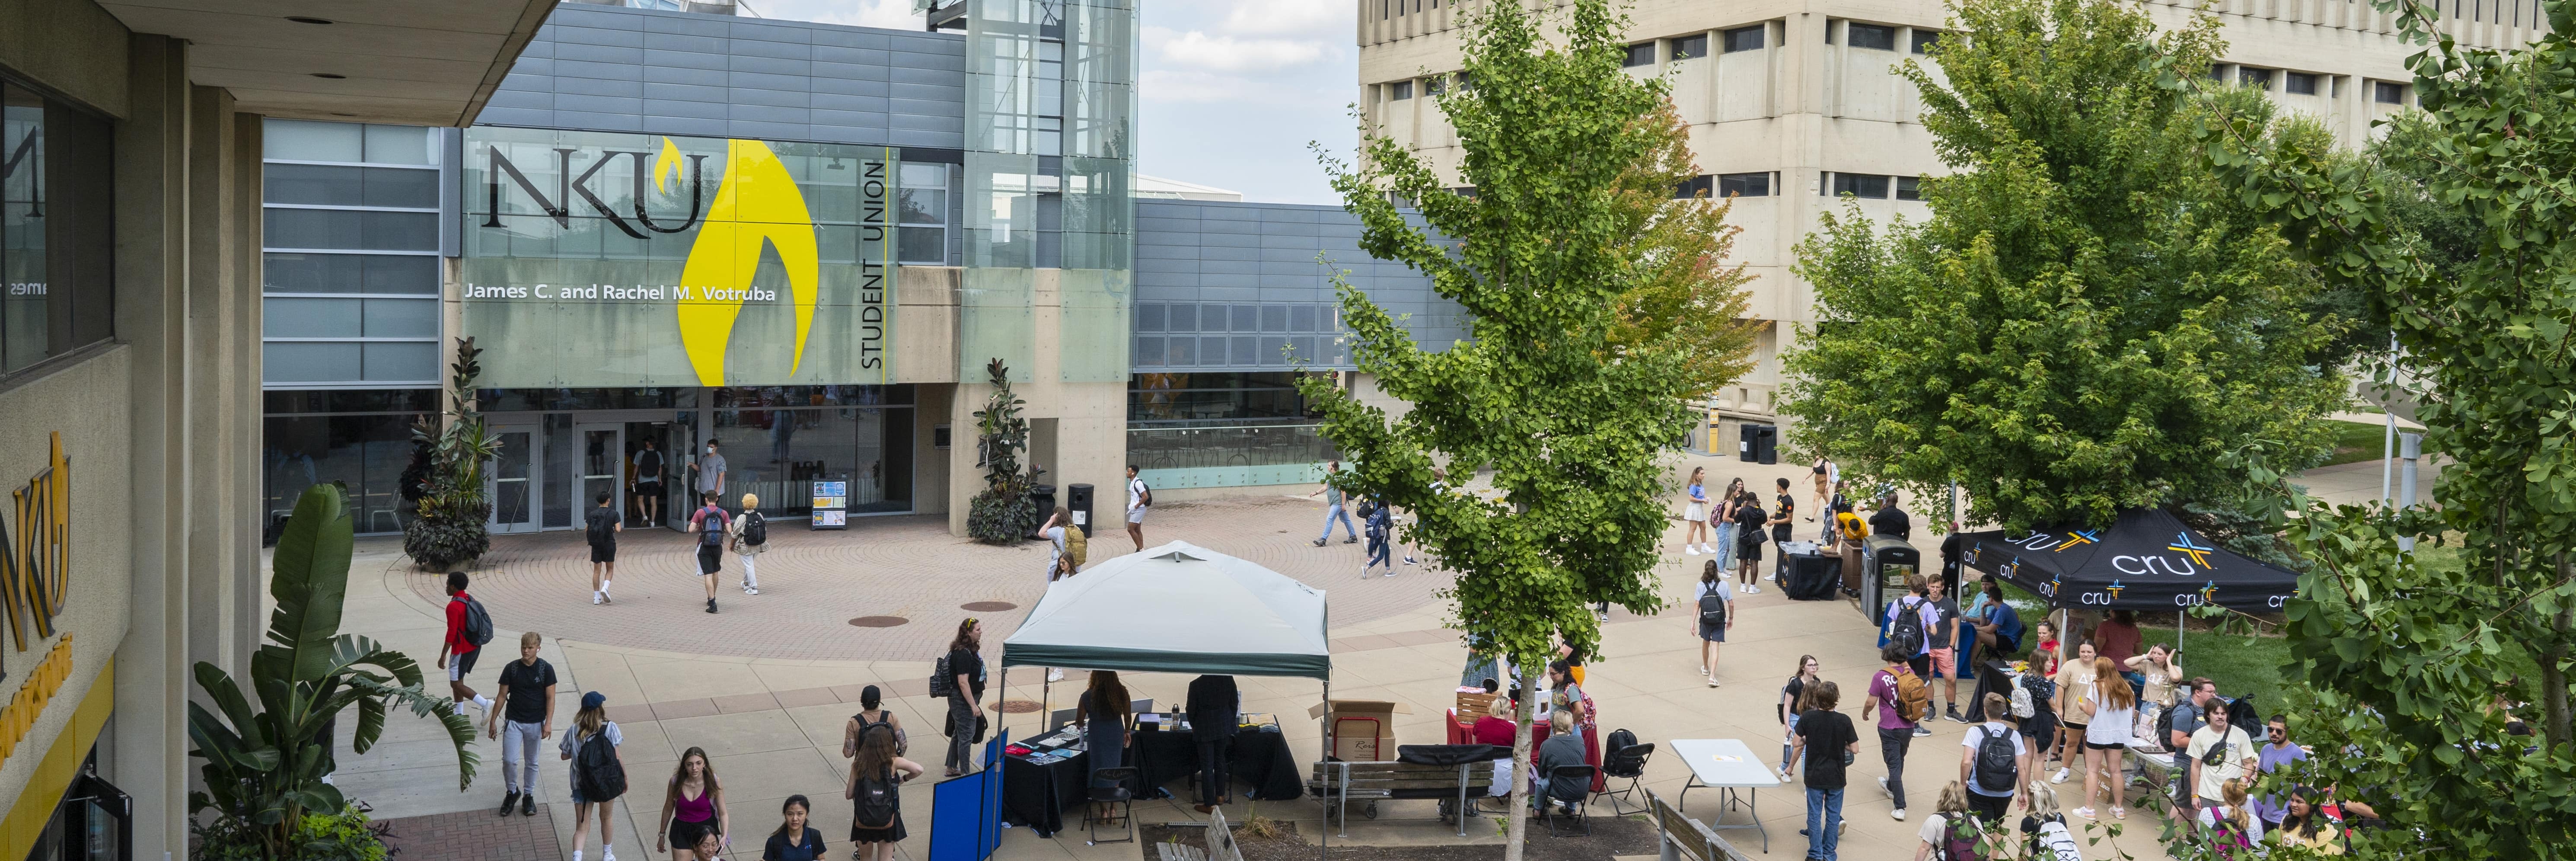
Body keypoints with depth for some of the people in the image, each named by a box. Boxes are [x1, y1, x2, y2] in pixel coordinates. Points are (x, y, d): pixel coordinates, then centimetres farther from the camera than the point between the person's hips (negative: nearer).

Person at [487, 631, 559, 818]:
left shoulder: (546, 669, -6)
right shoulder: (511, 668, -3)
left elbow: (550, 698, -4)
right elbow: (502, 695, 4)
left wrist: (548, 723, -11)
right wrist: (493, 720, 4)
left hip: (535, 723, 0)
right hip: (513, 721, 0)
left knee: (531, 762, 10)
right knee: (509, 760, -7)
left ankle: (528, 796, 26)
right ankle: (512, 792, 16)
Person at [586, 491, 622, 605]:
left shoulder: (592, 514, 1)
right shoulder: (613, 513, -6)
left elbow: (586, 530, -1)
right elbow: (618, 530, -13)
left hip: (596, 545, 2)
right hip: (609, 544, -2)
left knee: (597, 571, 8)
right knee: (610, 569, 12)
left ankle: (596, 597, 7)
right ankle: (605, 588, -13)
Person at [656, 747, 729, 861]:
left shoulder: (713, 783, -15)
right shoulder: (676, 782, -12)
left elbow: (723, 813, -9)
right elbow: (668, 809, 4)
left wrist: (724, 836, -25)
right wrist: (662, 835, 12)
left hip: (707, 829, 0)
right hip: (682, 830, 0)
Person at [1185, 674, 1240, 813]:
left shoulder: (1196, 684, -20)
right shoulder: (1228, 679, -11)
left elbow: (1191, 709, -9)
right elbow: (1235, 703, 0)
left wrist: (1193, 726, 10)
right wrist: (1231, 722, 16)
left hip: (1204, 730, -4)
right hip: (1225, 727, 4)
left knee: (1207, 766, 6)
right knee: (1220, 760, 23)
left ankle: (1209, 804, 12)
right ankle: (1220, 795, 35)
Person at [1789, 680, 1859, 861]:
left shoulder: (1807, 718, -14)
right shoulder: (1844, 721, -15)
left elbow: (1796, 744, -8)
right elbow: (1855, 749, -10)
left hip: (1814, 776, 0)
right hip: (1836, 777, 0)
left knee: (1815, 815, 11)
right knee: (1833, 816, 13)